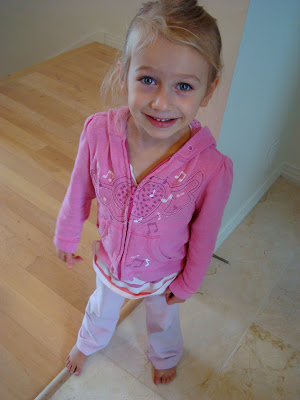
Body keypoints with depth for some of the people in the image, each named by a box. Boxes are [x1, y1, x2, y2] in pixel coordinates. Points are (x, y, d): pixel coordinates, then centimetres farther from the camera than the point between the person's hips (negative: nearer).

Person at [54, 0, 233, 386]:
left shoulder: (212, 168, -36)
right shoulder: (98, 132, -31)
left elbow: (203, 237, -18)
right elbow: (78, 193, -12)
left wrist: (187, 283, -2)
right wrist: (66, 237, 4)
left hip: (163, 275, -1)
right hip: (110, 262, 2)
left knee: (163, 321, 33)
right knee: (101, 307, 35)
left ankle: (165, 356, 71)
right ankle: (89, 342, 72)